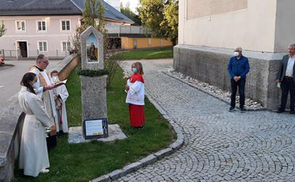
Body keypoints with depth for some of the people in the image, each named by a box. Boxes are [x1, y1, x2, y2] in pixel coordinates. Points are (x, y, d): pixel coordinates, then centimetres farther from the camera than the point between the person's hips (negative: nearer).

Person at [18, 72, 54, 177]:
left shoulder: (22, 93, -3)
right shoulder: (31, 97, -30)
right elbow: (40, 112, -22)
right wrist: (49, 124, -10)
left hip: (28, 119, 9)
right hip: (35, 122, -9)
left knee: (29, 145, 22)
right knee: (36, 146, 8)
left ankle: (28, 165, 39)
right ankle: (36, 168, 23)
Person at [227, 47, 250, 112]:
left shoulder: (245, 59, -3)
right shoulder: (232, 59, 2)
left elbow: (247, 69, -5)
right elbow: (229, 68, 2)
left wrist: (240, 77, -13)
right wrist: (233, 76, -11)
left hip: (241, 79, -2)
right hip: (233, 79, 2)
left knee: (242, 93, -2)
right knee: (233, 93, 8)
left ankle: (242, 107, 10)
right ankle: (232, 106, 19)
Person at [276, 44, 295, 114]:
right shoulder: (285, 57, 9)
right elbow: (280, 68, 10)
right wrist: (278, 78, 5)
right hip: (285, 79, 3)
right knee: (284, 94, 8)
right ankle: (282, 108, 16)